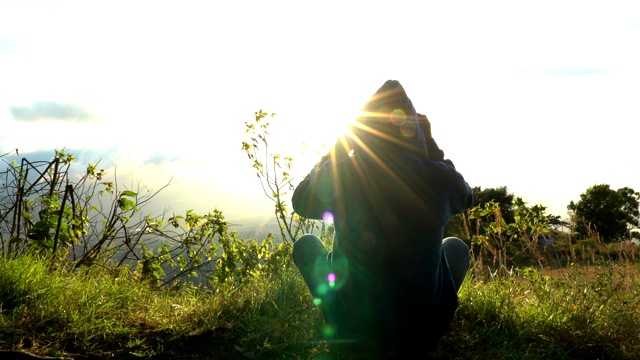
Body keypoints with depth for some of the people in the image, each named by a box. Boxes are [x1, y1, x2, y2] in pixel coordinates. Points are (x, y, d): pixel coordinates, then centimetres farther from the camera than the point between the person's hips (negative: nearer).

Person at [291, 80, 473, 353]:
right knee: (456, 246, 30)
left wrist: (337, 146, 11)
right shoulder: (439, 177, -15)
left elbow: (300, 202, 10)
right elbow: (464, 199, 12)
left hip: (352, 328, 0)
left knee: (305, 244, 26)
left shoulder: (338, 174, -14)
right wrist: (430, 143, 12)